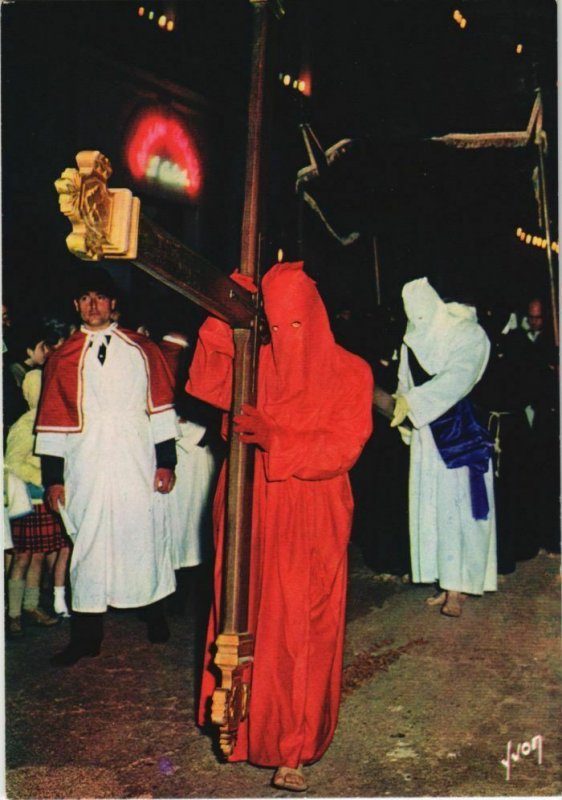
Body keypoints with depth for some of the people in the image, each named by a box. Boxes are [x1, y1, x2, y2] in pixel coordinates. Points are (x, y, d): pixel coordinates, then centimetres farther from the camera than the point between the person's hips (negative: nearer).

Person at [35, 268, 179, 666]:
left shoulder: (141, 349, 7)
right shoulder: (63, 358, 8)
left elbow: (160, 405, 4)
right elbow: (53, 419, 7)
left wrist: (166, 460, -2)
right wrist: (53, 476, 3)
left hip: (137, 464, 0)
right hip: (87, 466, 1)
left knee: (144, 533, 5)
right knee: (88, 542, 3)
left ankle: (155, 611, 26)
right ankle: (86, 635, 11)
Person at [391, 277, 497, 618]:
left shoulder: (467, 334, -6)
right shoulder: (414, 338, 13)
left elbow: (458, 378, -20)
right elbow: (406, 382, 18)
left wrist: (412, 403, -22)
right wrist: (402, 410, -1)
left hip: (458, 433, -6)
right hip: (426, 435, 6)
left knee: (457, 508, -6)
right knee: (431, 508, 6)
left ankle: (458, 588, 0)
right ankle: (449, 584, 14)